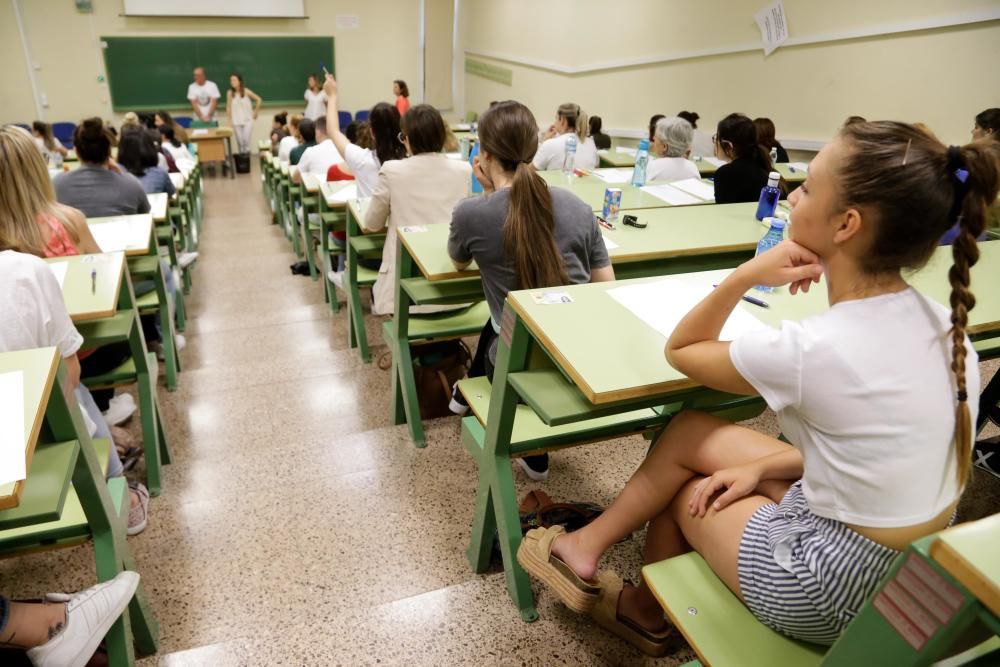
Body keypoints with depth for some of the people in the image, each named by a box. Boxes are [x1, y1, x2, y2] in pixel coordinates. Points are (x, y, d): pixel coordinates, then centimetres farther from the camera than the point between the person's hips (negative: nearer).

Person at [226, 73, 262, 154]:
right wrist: (230, 120, 2)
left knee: (246, 140, -10)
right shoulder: (230, 93, -2)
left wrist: (255, 112, 8)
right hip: (236, 121, 1)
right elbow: (228, 107, 5)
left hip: (248, 120, -1)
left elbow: (259, 100, 5)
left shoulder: (246, 91, -5)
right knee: (240, 142, -1)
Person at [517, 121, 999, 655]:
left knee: (682, 490, 18)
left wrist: (747, 274, -18)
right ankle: (592, 541, 28)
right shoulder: (941, 321, -6)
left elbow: (679, 350, -11)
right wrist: (764, 466, 2)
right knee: (686, 432, 9)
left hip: (841, 584, -7)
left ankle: (646, 610, 45)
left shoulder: (809, 349, -30)